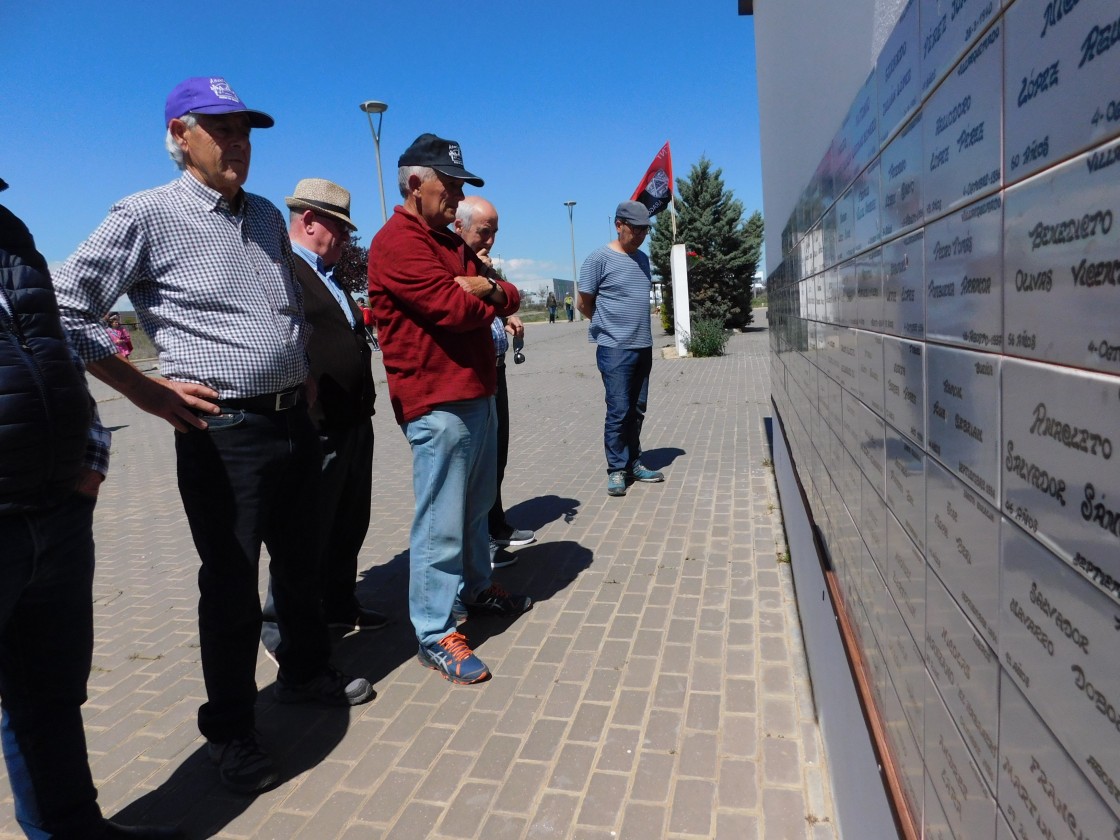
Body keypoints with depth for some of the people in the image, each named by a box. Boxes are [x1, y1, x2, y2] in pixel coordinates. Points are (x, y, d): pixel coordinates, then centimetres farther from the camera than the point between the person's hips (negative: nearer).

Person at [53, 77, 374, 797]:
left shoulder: (268, 216, 13)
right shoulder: (148, 217, -7)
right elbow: (64, 311, -8)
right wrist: (148, 392, -11)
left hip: (295, 421, 6)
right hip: (224, 432, -6)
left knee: (302, 560, 18)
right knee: (232, 583, 4)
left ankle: (307, 671, 40)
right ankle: (230, 731, 23)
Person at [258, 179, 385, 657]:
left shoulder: (326, 277, 19)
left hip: (354, 423, 9)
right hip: (316, 429, -9)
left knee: (350, 527, 18)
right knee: (309, 533, 1)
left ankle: (339, 605, 35)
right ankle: (282, 631, 17)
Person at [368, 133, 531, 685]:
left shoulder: (451, 242, 20)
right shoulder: (396, 244, -11)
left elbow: (508, 297, 17)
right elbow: (455, 309, -22)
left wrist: (487, 290, -6)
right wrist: (487, 299, 0)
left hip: (478, 394, 10)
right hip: (438, 405, -9)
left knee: (476, 507, 18)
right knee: (440, 523, -5)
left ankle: (477, 588, 35)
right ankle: (434, 635, 4)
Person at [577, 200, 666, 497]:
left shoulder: (642, 259, 13)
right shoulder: (600, 258, -8)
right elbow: (584, 304, -3)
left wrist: (636, 325, 14)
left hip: (644, 347, 7)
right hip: (615, 348, -7)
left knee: (637, 410, 12)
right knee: (618, 410, -7)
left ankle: (633, 463, 22)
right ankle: (616, 470, 4)